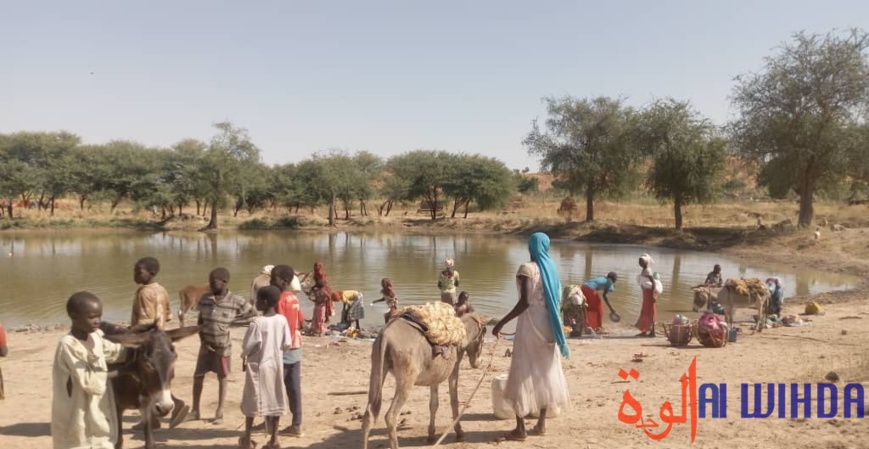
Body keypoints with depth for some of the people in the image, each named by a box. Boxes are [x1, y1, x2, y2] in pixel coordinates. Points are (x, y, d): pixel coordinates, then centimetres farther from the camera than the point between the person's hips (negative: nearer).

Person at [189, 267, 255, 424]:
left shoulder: (236, 301, -13)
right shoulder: (205, 299, -3)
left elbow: (253, 313, -1)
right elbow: (200, 321, 5)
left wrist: (235, 318, -10)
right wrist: (202, 341, -3)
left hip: (223, 346, -3)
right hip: (206, 345, 3)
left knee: (222, 379, 6)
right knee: (198, 376, 6)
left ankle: (219, 412, 17)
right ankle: (195, 410, 21)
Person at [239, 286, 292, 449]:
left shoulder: (256, 322, -18)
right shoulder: (282, 320, -4)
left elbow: (248, 346, -15)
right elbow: (287, 344, -1)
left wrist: (244, 355, 6)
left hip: (258, 365, -4)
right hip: (276, 365, 4)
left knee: (252, 401, 9)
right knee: (275, 401, 10)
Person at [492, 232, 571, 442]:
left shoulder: (527, 268, -14)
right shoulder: (551, 268, 7)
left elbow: (525, 302, -23)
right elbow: (556, 300, 12)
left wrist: (501, 323, -20)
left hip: (530, 326, -7)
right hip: (548, 326, 7)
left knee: (523, 374, -1)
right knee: (545, 373, 13)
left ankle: (520, 429, 1)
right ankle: (541, 424, 19)